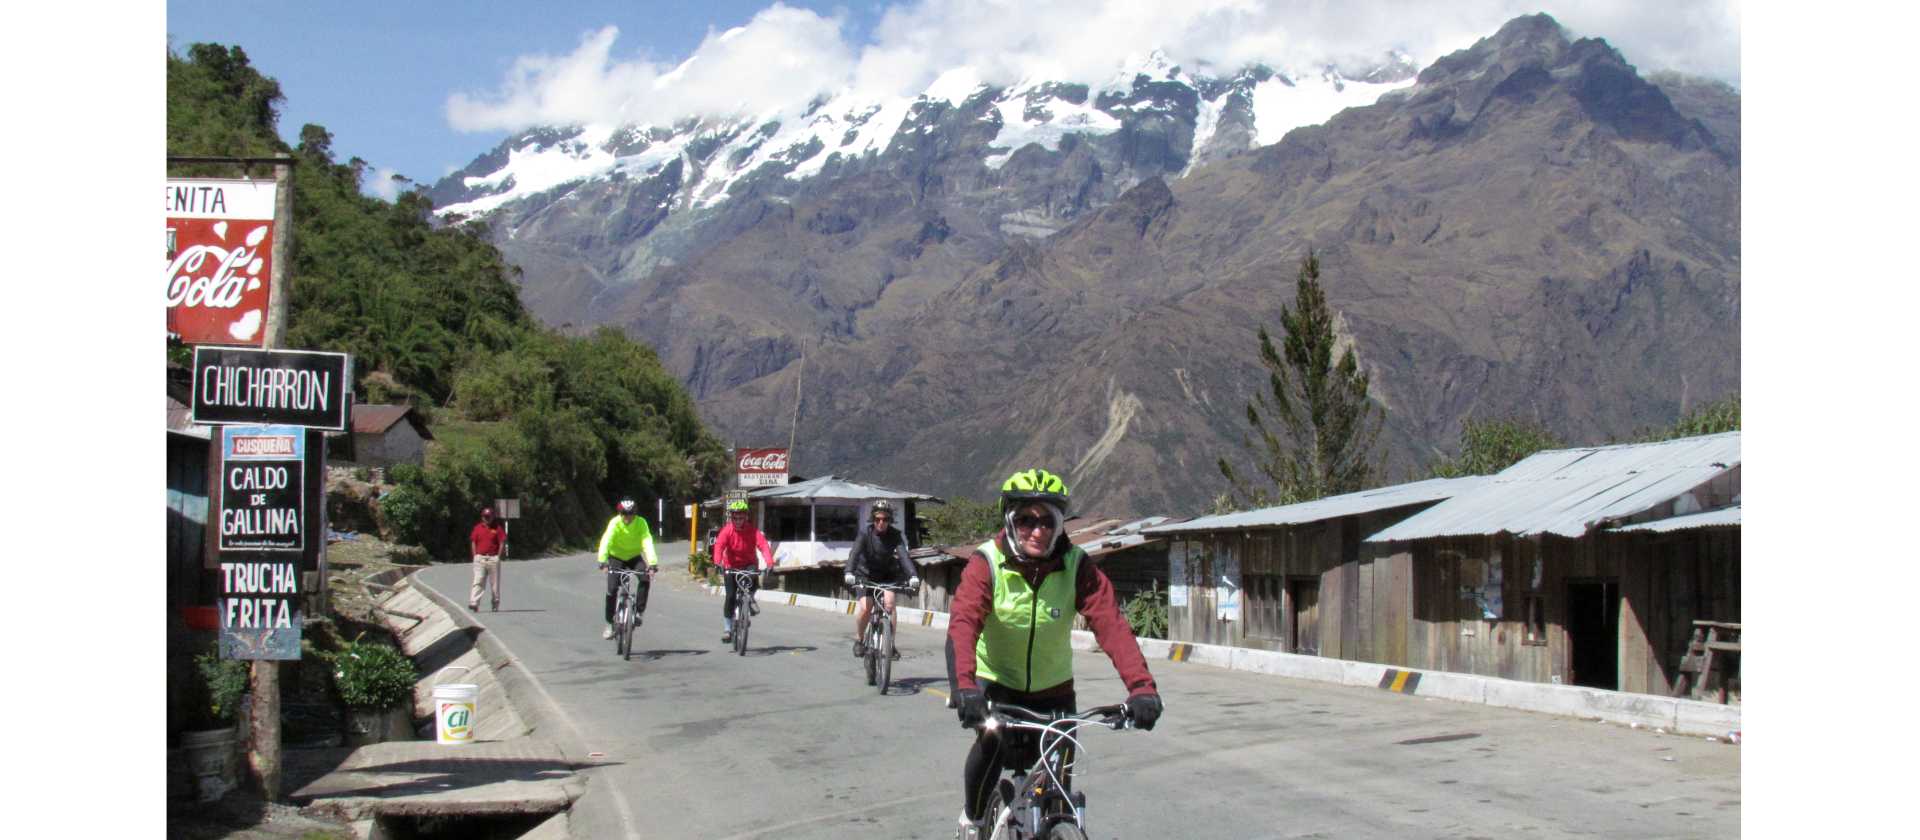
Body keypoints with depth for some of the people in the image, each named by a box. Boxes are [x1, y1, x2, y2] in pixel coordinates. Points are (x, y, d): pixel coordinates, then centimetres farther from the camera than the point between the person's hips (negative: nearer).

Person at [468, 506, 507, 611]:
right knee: (477, 581, -10)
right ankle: (474, 603, -17)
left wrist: (498, 557, -6)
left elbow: (502, 543, 1)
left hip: (493, 558, -1)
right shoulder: (477, 527, 9)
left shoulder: (497, 528, 2)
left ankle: (495, 605, 14)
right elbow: (473, 542, 12)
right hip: (479, 558, 1)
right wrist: (475, 556, 3)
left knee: (494, 583, 5)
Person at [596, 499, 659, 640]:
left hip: (634, 557, 1)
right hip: (616, 557, -1)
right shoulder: (615, 523, -23)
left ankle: (638, 611, -13)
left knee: (646, 579, -27)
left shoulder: (641, 523, -21)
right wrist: (603, 562, -51)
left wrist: (652, 563, -46)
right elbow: (606, 541, -35)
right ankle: (610, 624, 0)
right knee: (612, 589, -14)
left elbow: (647, 542, -32)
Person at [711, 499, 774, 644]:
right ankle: (728, 629, 3)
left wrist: (769, 563, -44)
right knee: (730, 596, -9)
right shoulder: (727, 530, -16)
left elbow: (763, 545, -27)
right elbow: (719, 546, -29)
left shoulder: (753, 531, -15)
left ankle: (750, 599, -4)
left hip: (749, 564, 0)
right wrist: (718, 562, -48)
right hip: (731, 566, 0)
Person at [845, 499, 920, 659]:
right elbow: (855, 553, -32)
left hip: (887, 576, 1)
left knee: (889, 602, -22)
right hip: (866, 575, -1)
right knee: (865, 608, -18)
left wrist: (913, 575, -48)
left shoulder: (896, 535, -17)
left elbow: (904, 555, -30)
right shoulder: (865, 533, -19)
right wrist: (849, 572, -51)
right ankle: (859, 640, 9)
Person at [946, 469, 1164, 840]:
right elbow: (963, 625, -34)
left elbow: (1112, 626, -28)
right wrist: (964, 687, -52)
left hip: (1053, 688, 2)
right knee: (993, 740, -28)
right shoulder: (986, 563, -21)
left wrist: (1141, 687, -43)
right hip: (996, 683, -2)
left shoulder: (1077, 567, -17)